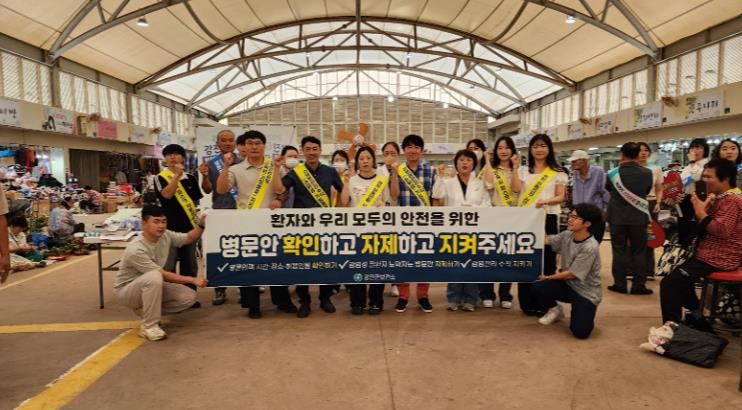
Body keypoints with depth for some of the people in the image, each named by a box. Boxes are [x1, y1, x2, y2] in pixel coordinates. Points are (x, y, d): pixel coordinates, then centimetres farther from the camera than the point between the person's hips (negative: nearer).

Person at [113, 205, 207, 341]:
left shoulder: (165, 235, -10)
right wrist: (193, 280, -28)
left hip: (151, 286, 7)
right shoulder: (136, 250, -30)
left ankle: (147, 311, 7)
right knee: (154, 277, -40)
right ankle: (149, 326, -25)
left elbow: (190, 238, 4)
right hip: (126, 291, -7)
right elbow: (164, 275, -29)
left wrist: (201, 224, -15)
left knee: (189, 297, -10)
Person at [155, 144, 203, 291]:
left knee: (189, 265, 13)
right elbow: (167, 194, -21)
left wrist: (199, 220, 7)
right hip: (169, 227, -4)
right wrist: (177, 175, -26)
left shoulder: (190, 179, 6)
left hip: (189, 226, 4)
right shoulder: (161, 178, -3)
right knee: (168, 266, 0)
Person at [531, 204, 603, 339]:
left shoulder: (590, 247, -24)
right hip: (568, 285, 5)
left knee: (580, 332, -20)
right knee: (537, 288, -21)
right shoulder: (567, 235, -2)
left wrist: (548, 278, -7)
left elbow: (571, 274, -19)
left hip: (586, 293, -5)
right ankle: (555, 310, 12)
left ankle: (583, 314, 17)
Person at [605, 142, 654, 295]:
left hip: (618, 217, 0)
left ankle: (620, 284, 9)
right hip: (639, 217, 1)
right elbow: (647, 191, 9)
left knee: (619, 251, 6)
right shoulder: (647, 173, -7)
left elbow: (608, 188, 11)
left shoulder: (614, 172, -8)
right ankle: (638, 285, 10)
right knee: (638, 252, 8)